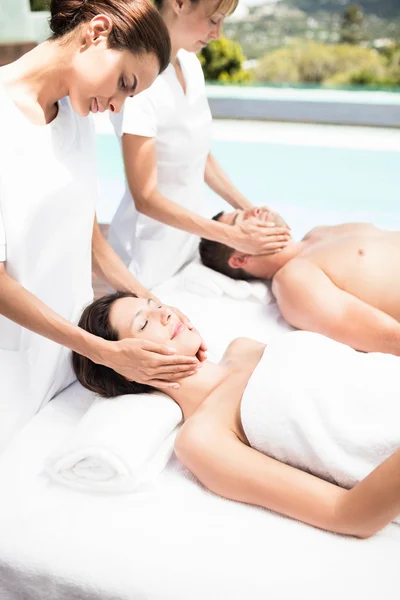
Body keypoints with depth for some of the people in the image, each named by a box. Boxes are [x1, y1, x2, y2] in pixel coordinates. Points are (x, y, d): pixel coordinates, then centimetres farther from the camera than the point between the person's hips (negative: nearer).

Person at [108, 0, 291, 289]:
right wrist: (232, 236, -22)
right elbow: (146, 198, -22)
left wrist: (249, 210, 4)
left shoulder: (191, 63, 1)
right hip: (151, 248, -7)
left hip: (190, 238, 7)